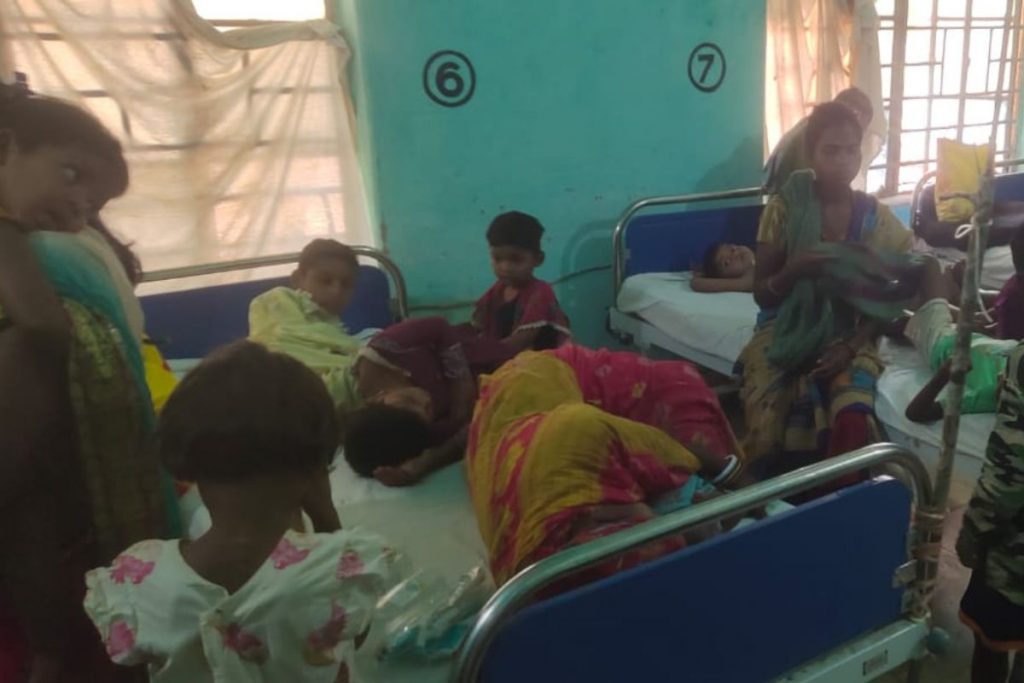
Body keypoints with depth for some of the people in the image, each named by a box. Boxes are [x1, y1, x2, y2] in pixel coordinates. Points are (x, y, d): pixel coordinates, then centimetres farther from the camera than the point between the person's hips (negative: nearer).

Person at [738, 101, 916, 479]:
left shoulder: (875, 215, 2)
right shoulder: (784, 208, -4)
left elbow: (881, 301, 4)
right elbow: (762, 294, -3)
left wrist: (851, 346, -14)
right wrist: (794, 269, -24)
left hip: (847, 337, 2)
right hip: (786, 334, -1)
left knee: (853, 422, -30)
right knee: (766, 428, -28)